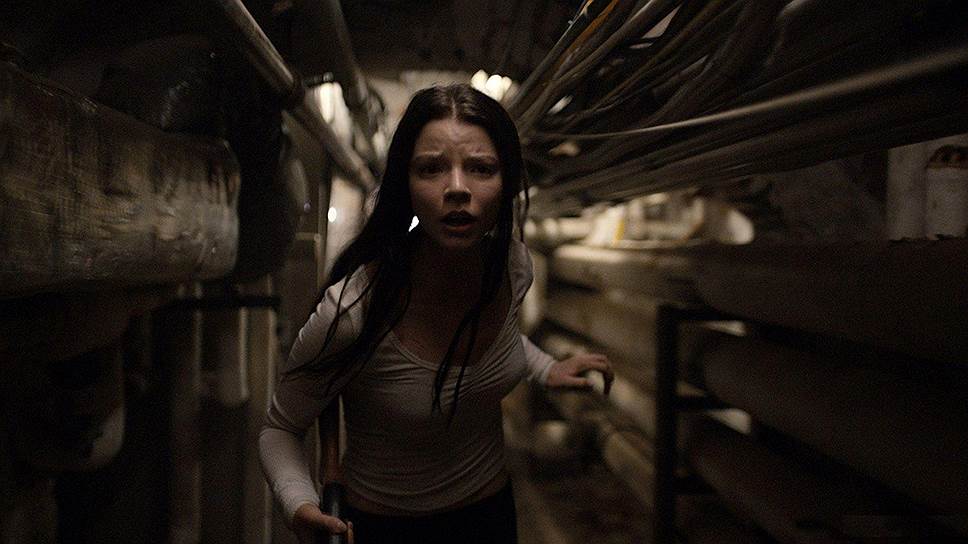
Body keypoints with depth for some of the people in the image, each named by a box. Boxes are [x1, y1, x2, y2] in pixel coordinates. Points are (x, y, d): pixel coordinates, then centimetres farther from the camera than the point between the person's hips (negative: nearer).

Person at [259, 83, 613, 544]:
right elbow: (280, 430, -18)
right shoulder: (351, 314, -34)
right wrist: (301, 506, -35)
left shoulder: (512, 263, -17)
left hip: (492, 505, 5)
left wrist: (547, 369, -5)